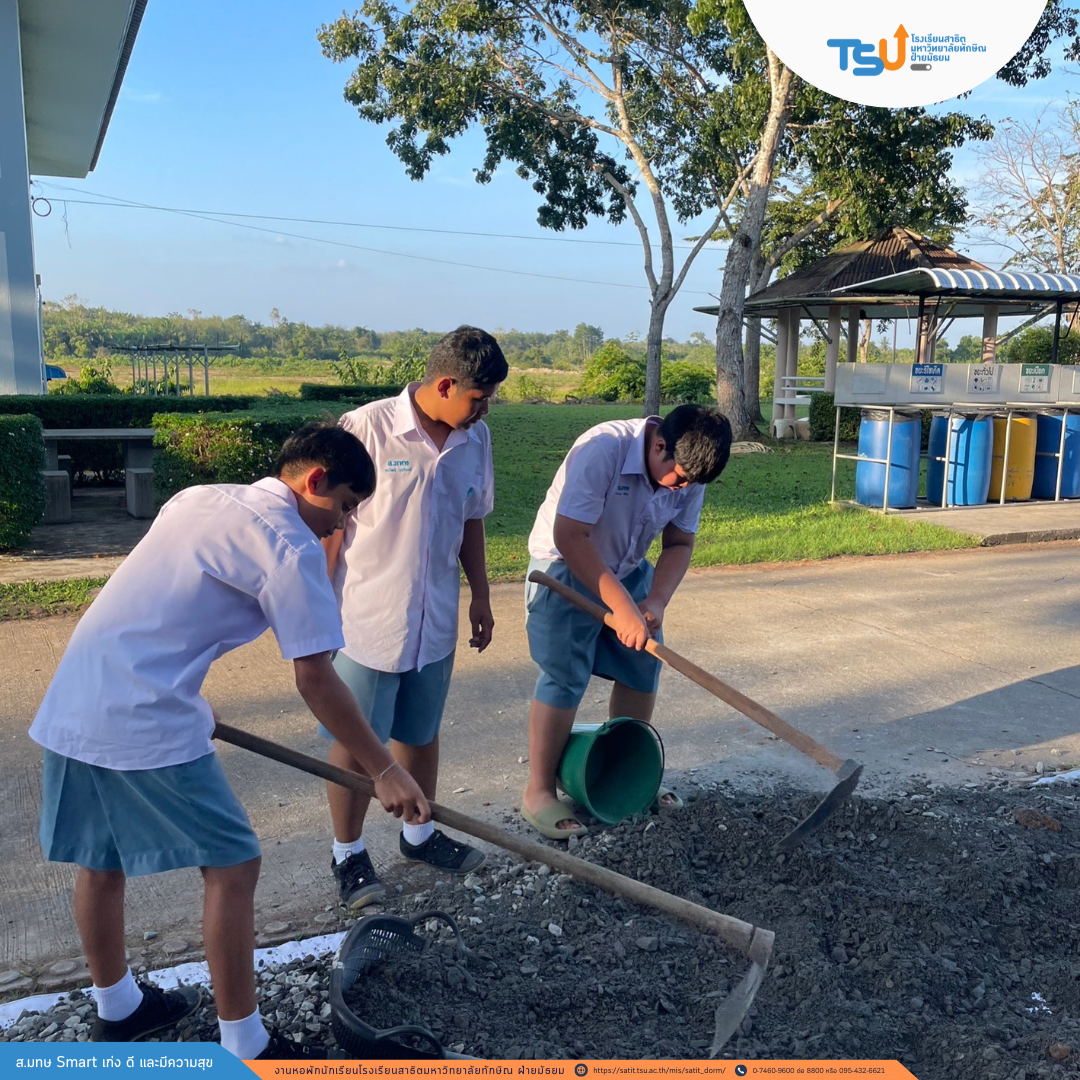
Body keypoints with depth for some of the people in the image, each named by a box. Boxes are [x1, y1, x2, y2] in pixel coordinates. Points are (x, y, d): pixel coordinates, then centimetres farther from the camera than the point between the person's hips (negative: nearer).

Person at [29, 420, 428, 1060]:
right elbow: (316, 680, -13)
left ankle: (117, 1008, 41)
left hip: (70, 707, 9)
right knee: (233, 866, 2)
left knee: (100, 861, 22)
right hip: (145, 725, -9)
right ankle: (245, 1046, 13)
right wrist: (385, 771, -7)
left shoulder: (198, 498, 16)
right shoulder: (291, 545, -10)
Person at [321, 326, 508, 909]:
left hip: (435, 621, 5)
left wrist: (480, 595, 16)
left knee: (421, 732, 20)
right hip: (365, 621, -5)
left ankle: (419, 833, 40)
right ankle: (348, 853, 27)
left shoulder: (476, 439, 2)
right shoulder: (365, 429, -16)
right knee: (353, 741, 7)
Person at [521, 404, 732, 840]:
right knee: (565, 678, -10)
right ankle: (539, 792, 2)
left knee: (642, 667, 9)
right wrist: (621, 607, -34)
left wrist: (656, 600, -19)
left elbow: (679, 543, -2)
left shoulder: (688, 468, -11)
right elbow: (569, 536, -33)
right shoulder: (603, 448, -32)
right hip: (565, 567, -6)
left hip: (628, 569, 7)